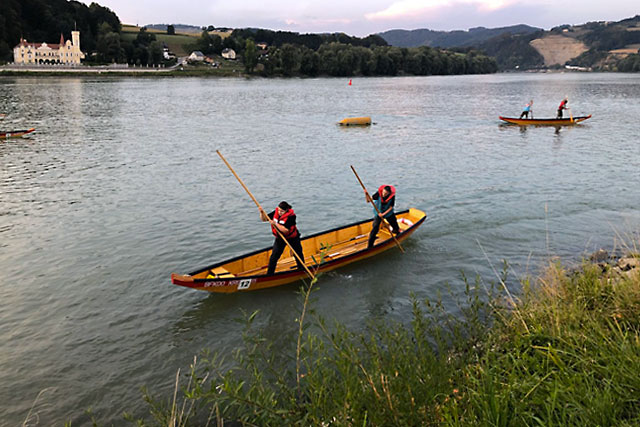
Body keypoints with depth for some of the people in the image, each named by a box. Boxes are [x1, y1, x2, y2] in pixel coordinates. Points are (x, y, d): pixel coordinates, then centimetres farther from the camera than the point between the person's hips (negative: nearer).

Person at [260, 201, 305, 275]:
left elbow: (285, 230, -36)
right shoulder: (275, 213, -10)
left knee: (298, 255, 14)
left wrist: (275, 224, -38)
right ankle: (269, 274, 5)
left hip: (292, 238, -3)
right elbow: (264, 219, -5)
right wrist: (262, 213, -24)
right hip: (280, 238, 4)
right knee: (274, 256, -4)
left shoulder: (291, 216, -27)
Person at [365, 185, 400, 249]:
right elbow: (369, 200, -23)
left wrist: (383, 214, -26)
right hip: (378, 213, -2)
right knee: (375, 229, -14)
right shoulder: (379, 194, -26)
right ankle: (370, 246, -5)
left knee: (396, 227, 16)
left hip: (388, 213, 2)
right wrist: (366, 195, -42)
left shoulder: (392, 196, -23)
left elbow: (391, 208, -16)